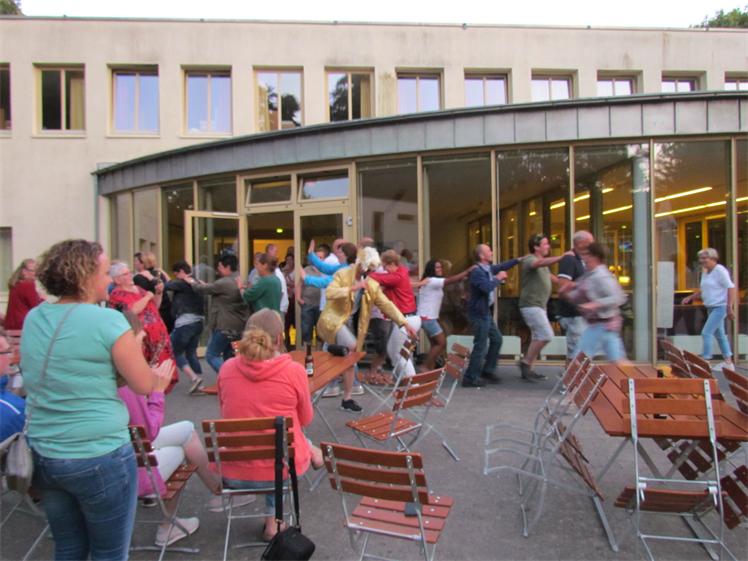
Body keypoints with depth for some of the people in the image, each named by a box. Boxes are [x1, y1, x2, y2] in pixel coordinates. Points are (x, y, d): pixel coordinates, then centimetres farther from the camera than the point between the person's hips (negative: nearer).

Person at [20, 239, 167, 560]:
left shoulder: (33, 319, 3)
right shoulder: (107, 320, -18)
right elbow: (144, 386, -12)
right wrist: (159, 373, 9)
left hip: (43, 456, 7)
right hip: (99, 457, -7)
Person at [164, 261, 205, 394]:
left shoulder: (183, 283, -8)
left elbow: (166, 286, -15)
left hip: (185, 323, -8)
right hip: (199, 321, 8)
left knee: (176, 352, 4)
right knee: (191, 352, 15)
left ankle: (194, 377, -8)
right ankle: (199, 383, 13)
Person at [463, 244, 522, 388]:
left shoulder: (488, 268, 8)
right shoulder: (477, 272, -21)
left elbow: (502, 266, 24)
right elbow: (487, 288, -33)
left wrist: (518, 260, 22)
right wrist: (498, 278, -17)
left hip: (486, 312, 10)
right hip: (479, 314, -10)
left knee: (496, 339, 18)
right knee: (481, 346, -6)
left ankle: (488, 371, 28)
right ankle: (470, 378, 4)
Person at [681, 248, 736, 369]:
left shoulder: (720, 270, -14)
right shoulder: (705, 271, 12)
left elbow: (731, 288, -18)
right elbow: (703, 290, 21)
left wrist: (730, 307, -22)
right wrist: (690, 297, 6)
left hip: (720, 307, -9)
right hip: (711, 308, 9)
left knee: (706, 332, -13)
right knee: (719, 334, 16)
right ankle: (728, 362, 26)